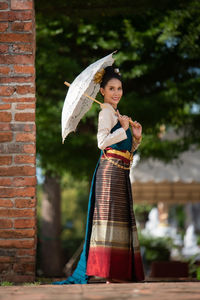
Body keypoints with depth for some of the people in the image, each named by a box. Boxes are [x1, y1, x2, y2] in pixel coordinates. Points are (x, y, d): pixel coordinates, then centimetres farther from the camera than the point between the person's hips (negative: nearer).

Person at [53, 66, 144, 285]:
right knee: (110, 215, -12)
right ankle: (109, 273, -13)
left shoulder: (117, 114, 22)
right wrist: (123, 129, -10)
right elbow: (102, 142, -20)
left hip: (121, 173, 10)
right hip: (110, 170, -10)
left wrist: (136, 137, 6)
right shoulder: (106, 112, -5)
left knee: (123, 218, 8)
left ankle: (122, 272, 11)